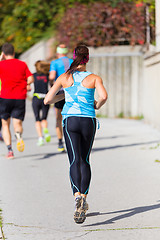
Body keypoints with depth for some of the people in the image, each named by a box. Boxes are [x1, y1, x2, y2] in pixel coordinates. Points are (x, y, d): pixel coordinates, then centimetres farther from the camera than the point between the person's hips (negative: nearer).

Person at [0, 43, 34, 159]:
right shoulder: (23, 64, 7)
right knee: (17, 123, 3)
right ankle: (19, 135, -34)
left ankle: (10, 150, -2)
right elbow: (31, 79, 0)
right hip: (20, 98, 1)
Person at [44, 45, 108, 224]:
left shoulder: (64, 78, 4)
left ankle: (77, 195, -30)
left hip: (70, 120, 0)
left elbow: (47, 100, 4)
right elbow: (104, 96, -17)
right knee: (85, 161, 15)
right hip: (89, 121, 0)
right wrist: (97, 105, 5)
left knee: (75, 161, -7)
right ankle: (83, 198, 9)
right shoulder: (94, 78, 1)